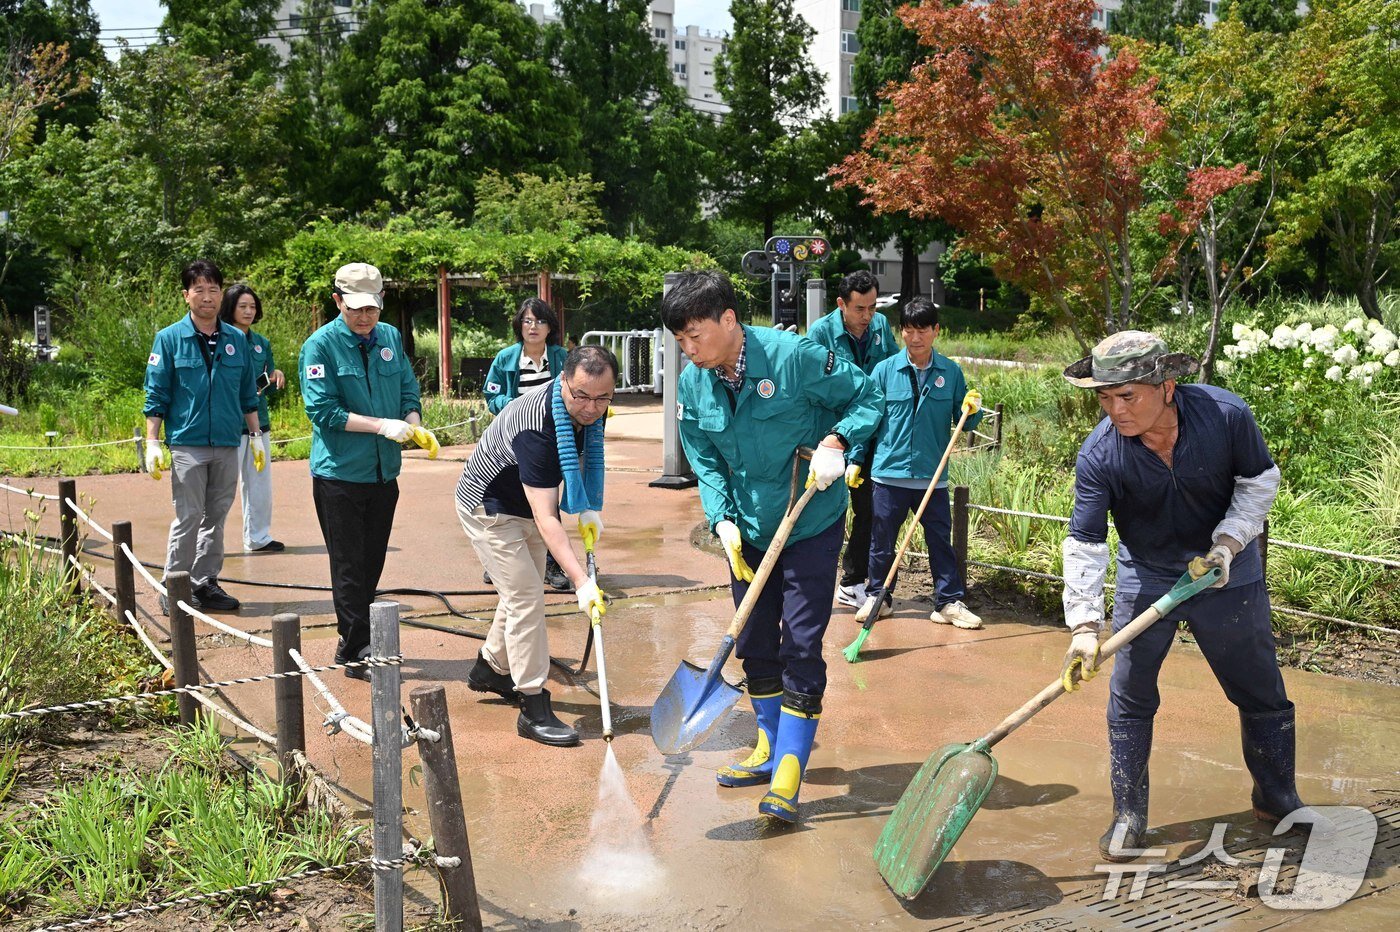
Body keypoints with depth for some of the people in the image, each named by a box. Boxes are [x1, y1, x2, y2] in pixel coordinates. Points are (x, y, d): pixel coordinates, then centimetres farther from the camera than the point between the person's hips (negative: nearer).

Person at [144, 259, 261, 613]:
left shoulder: (236, 339, 8)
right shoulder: (169, 339, -1)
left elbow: (248, 395, 15)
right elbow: (156, 396, -1)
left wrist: (256, 436, 13)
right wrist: (152, 444, -6)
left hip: (227, 445, 4)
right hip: (188, 445, -4)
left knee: (216, 518, 9)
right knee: (188, 519, -4)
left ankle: (205, 583, 19)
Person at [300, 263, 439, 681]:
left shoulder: (391, 337, 6)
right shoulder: (320, 345, -11)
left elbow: (408, 390, 10)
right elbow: (322, 410, -16)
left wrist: (415, 425, -11)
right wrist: (382, 425, -22)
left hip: (383, 471, 6)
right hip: (339, 474, -6)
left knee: (371, 564, 15)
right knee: (349, 567, 0)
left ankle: (352, 641, 29)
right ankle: (357, 653, 7)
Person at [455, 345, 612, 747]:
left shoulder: (591, 412, -15)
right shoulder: (536, 427, -39)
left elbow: (583, 456, 9)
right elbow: (546, 520, -41)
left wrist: (589, 509, -6)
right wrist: (581, 581, -46)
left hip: (526, 504, 8)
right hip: (488, 507, -8)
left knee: (523, 592, 19)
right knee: (525, 598, -13)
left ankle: (490, 668, 40)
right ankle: (533, 709, -8)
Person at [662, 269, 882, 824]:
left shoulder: (794, 356, -21)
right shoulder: (692, 386, -6)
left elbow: (866, 397, -10)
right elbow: (706, 463, 1)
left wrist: (836, 443, -27)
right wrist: (723, 519, -14)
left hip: (812, 524, -5)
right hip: (748, 529, 6)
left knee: (800, 646, -6)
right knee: (754, 643, 14)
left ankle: (787, 776, 0)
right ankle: (771, 747, 33)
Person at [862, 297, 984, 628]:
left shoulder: (951, 372, 1)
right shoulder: (884, 371, -2)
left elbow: (963, 422, 6)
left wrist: (972, 410, -15)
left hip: (933, 476, 1)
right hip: (890, 473, 0)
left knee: (941, 540, 7)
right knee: (881, 541, 10)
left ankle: (949, 602, 17)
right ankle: (877, 597, 27)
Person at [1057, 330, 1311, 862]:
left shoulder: (1226, 415, -23)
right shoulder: (1098, 456, -25)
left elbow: (1260, 481, -6)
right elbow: (1084, 544, -24)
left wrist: (1227, 542, -19)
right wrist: (1083, 626, -32)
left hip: (1227, 573, 1)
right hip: (1145, 579, -1)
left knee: (1262, 693, 13)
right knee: (1129, 700, -1)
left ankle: (1277, 798, 35)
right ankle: (1129, 816, 15)